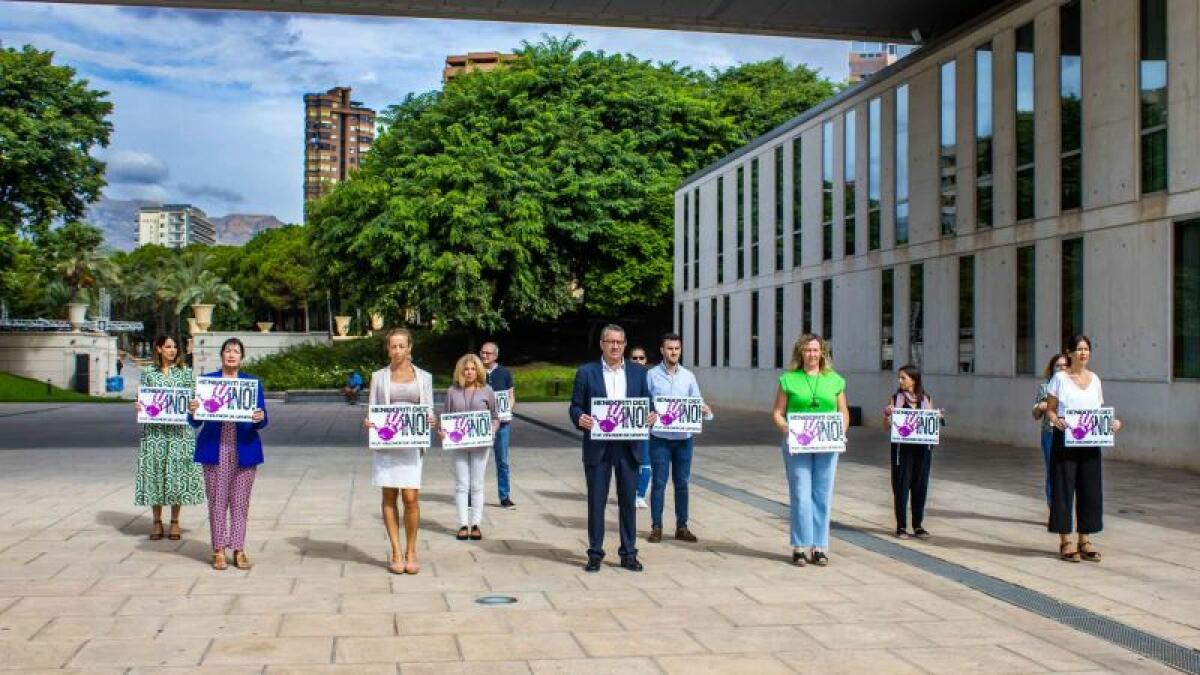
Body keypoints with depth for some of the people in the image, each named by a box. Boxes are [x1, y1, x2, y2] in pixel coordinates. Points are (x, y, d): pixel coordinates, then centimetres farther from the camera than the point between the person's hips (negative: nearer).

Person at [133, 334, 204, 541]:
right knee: (155, 470, 1)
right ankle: (157, 521, 12)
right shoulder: (149, 373, 8)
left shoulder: (185, 372, 8)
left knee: (177, 470, -1)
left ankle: (175, 521, 9)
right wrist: (139, 406, -11)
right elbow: (142, 399, 10)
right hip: (154, 429, 0)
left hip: (179, 429, 0)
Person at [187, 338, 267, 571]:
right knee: (217, 501, 2)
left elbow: (262, 421, 3)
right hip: (215, 449, -1)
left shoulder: (253, 382, 7)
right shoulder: (207, 380, 5)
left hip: (244, 449, 1)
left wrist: (260, 418, -19)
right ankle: (219, 550, 11)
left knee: (240, 502, 3)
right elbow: (195, 422, 3)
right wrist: (192, 412, -19)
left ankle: (239, 550, 11)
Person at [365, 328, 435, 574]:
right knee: (389, 496, 2)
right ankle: (396, 552, 11)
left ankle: (411, 552, 7)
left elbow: (429, 410, 10)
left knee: (411, 497, -7)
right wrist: (368, 422, -12)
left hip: (412, 442, 0)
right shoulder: (379, 376, 9)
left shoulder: (423, 377, 11)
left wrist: (430, 421, -11)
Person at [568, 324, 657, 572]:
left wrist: (651, 415, -11)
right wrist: (579, 418, -19)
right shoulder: (586, 372, 2)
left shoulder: (638, 372, 9)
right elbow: (575, 406, 2)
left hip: (628, 446, 2)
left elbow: (647, 403, 11)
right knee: (596, 501, 3)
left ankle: (629, 553, 16)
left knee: (628, 501, 7)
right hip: (597, 447, -2)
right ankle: (595, 554, 13)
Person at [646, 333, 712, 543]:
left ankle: (682, 526, 16)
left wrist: (705, 410, -13)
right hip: (660, 437, -3)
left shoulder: (688, 376, 9)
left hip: (684, 437, 3)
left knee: (682, 483, 9)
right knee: (659, 482, 1)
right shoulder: (652, 375, 0)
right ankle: (656, 527, 8)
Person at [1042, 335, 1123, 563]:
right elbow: (1050, 409, -3)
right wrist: (1056, 421, -23)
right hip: (1065, 440, -4)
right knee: (1064, 487, -3)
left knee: (1090, 489, 6)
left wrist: (1112, 422, -4)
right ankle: (1065, 541, 5)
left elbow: (1100, 410, 15)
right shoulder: (1060, 378, -2)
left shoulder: (1094, 379, 12)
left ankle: (1085, 540, 16)